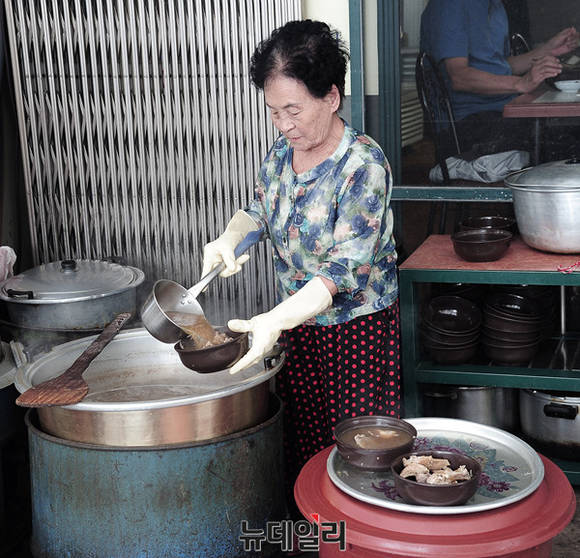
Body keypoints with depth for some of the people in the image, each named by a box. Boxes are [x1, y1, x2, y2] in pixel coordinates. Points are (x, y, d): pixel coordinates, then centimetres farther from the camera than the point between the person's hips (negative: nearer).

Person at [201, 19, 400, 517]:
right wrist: (229, 239, -5)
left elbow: (342, 270, -26)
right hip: (295, 325, 6)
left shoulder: (364, 164, -20)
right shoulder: (282, 152, 2)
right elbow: (258, 209, 18)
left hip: (357, 332, -6)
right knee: (300, 450, 14)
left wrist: (275, 321, -37)